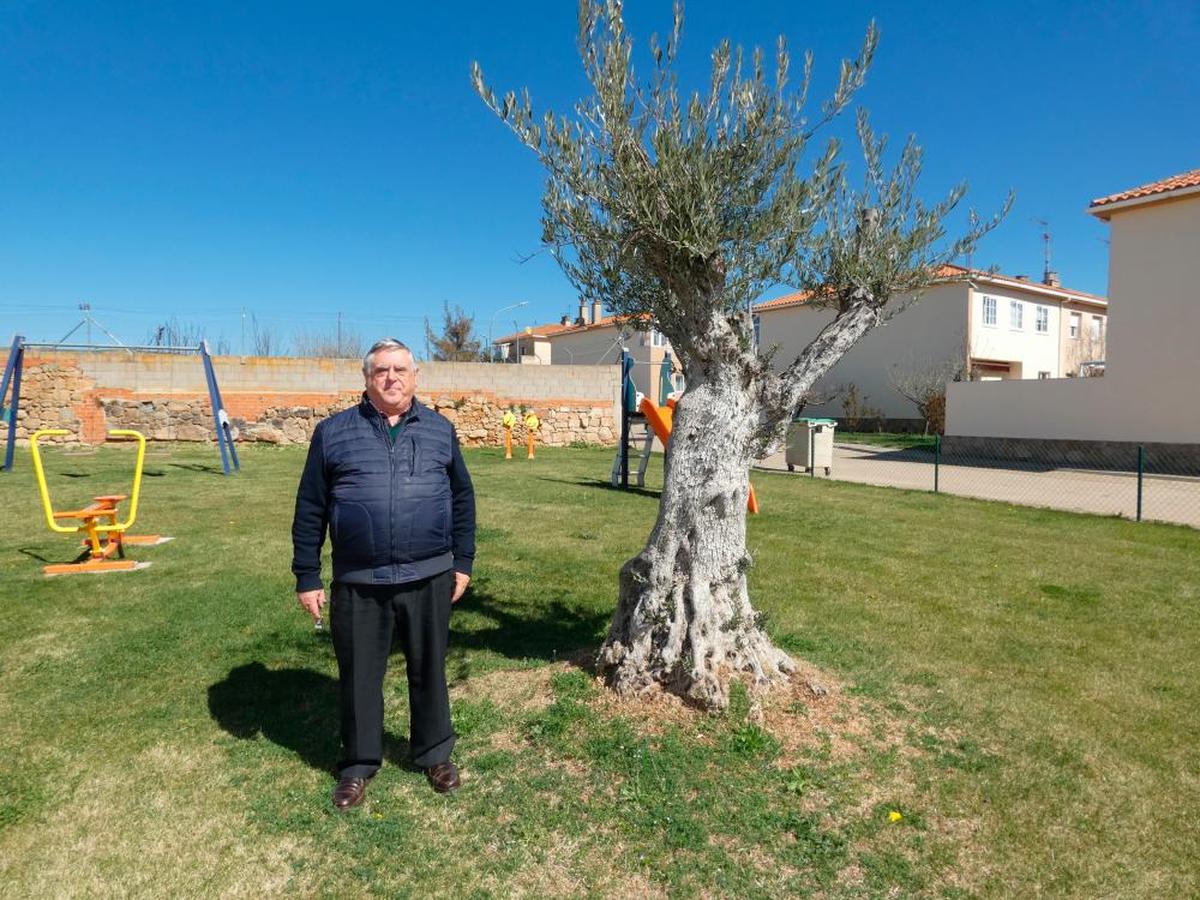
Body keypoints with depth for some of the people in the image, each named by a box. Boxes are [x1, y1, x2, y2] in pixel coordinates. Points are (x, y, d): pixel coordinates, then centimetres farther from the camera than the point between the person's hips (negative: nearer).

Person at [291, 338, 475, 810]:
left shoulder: (440, 430, 6)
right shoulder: (333, 432, 1)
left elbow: (462, 498, 10)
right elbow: (310, 509, 3)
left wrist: (462, 562, 6)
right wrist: (307, 577, 1)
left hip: (429, 579, 1)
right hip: (358, 584, 0)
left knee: (429, 671, 14)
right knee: (358, 677, 13)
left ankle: (435, 754, 35)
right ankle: (358, 764, 34)